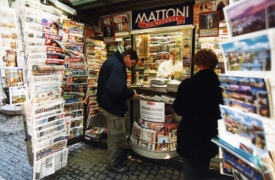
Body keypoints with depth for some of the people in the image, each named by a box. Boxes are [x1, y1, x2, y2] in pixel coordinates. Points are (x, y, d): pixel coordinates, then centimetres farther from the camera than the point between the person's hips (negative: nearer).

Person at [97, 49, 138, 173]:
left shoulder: (112, 61, 12)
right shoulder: (117, 65, -23)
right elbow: (117, 89, -35)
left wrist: (128, 92, 6)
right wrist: (131, 93, -17)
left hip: (108, 103, 11)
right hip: (112, 105, -11)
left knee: (113, 135, 24)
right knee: (119, 137, 4)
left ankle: (113, 160, 41)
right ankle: (114, 164, 22)